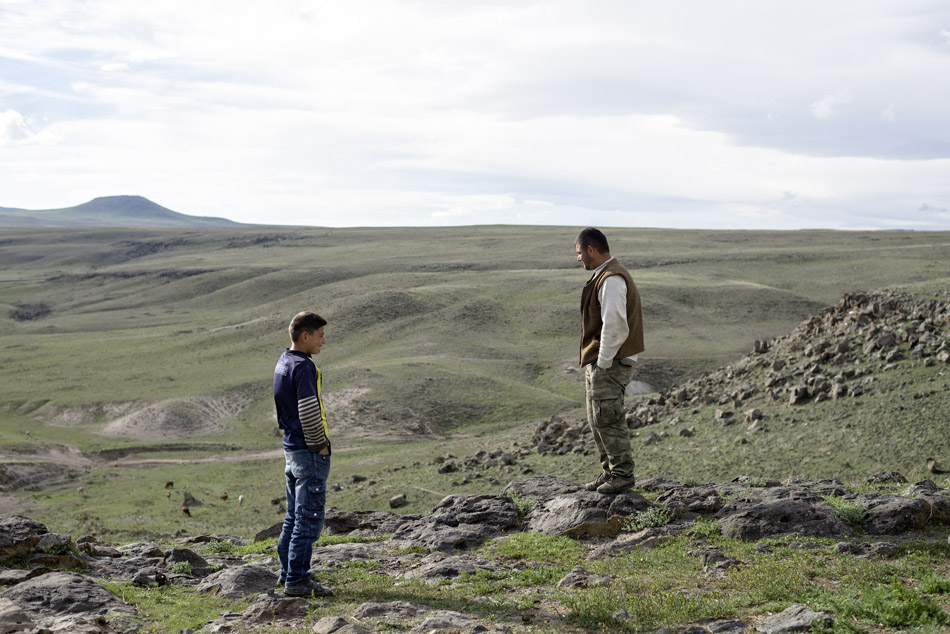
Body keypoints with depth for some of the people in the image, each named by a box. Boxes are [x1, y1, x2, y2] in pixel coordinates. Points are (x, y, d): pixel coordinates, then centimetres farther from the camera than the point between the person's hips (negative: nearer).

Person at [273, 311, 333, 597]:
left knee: (294, 517, 16)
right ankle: (297, 581, -2)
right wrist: (320, 445, -12)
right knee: (309, 518, -5)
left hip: (291, 448, 10)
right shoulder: (303, 367, -17)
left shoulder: (283, 363, 13)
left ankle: (289, 573, 23)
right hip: (309, 453, -10)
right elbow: (309, 413, -22)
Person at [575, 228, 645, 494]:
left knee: (608, 419, -6)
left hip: (609, 363, -11)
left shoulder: (611, 279, -18)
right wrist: (596, 363, 15)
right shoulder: (602, 276, 16)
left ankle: (623, 473, 3)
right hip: (597, 362, 11)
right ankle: (609, 471, 21)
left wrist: (603, 363, -17)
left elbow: (614, 326, -23)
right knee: (597, 420, 14)